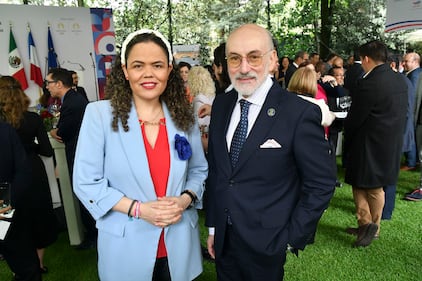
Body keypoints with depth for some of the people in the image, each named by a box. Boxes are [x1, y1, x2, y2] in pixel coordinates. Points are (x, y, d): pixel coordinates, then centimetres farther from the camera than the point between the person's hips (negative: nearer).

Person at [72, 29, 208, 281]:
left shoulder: (184, 116, -2)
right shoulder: (99, 114, -11)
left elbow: (199, 170, 6)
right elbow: (86, 182, -9)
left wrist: (185, 200, -13)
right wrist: (138, 209, -18)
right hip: (126, 247, -2)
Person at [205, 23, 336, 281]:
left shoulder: (300, 113, -18)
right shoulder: (221, 105, -1)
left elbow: (322, 184, -11)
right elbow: (215, 169, 6)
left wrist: (291, 239, -10)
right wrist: (213, 226, 9)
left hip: (266, 244, -4)